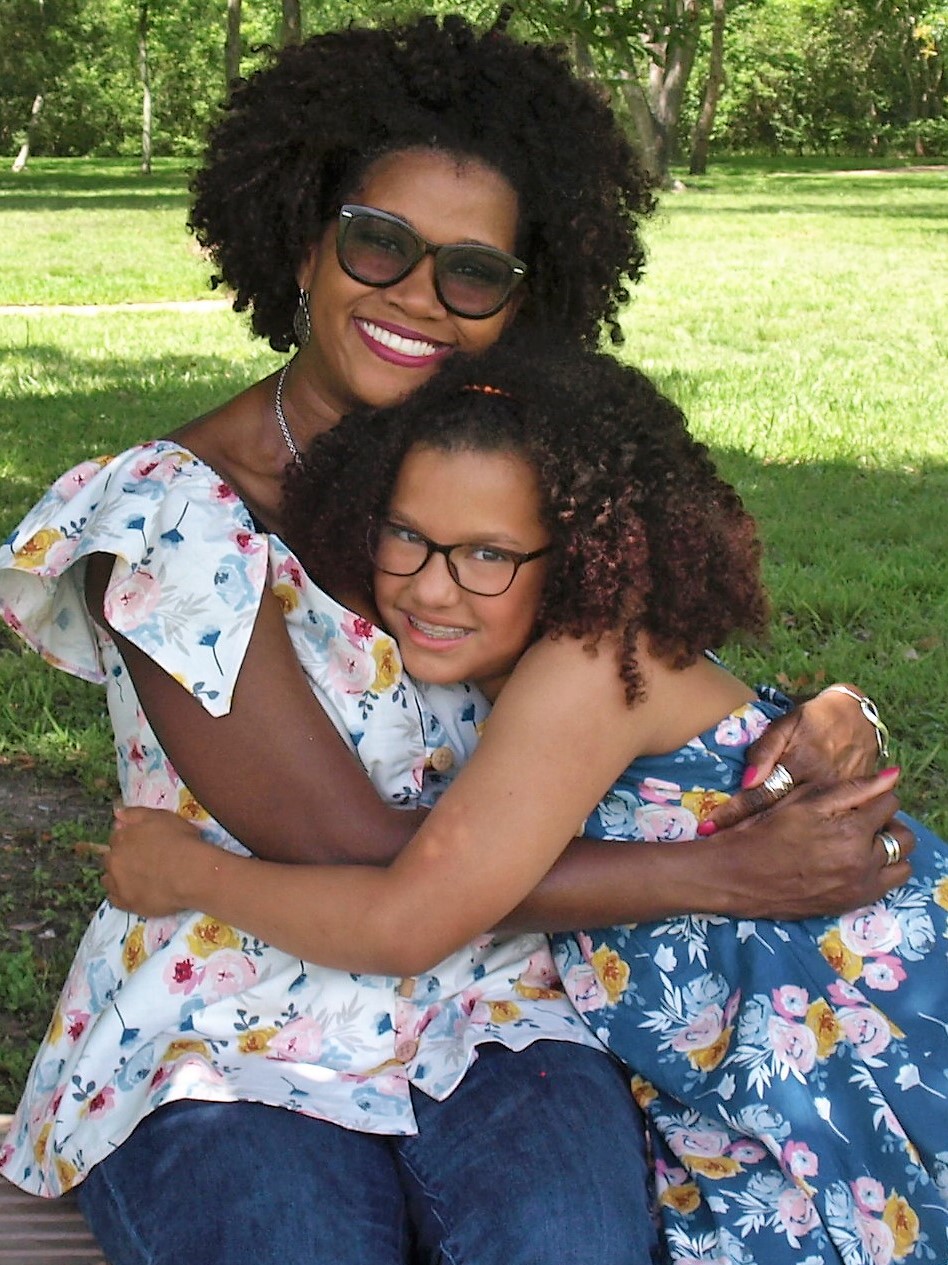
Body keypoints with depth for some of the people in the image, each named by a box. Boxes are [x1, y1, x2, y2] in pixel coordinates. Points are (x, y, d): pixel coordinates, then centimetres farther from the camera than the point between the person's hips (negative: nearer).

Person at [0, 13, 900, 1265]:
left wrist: (797, 729, -13)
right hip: (235, 1042, -3)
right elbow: (361, 864, -16)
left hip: (492, 1019, 3)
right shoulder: (174, 519, -14)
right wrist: (735, 872, -18)